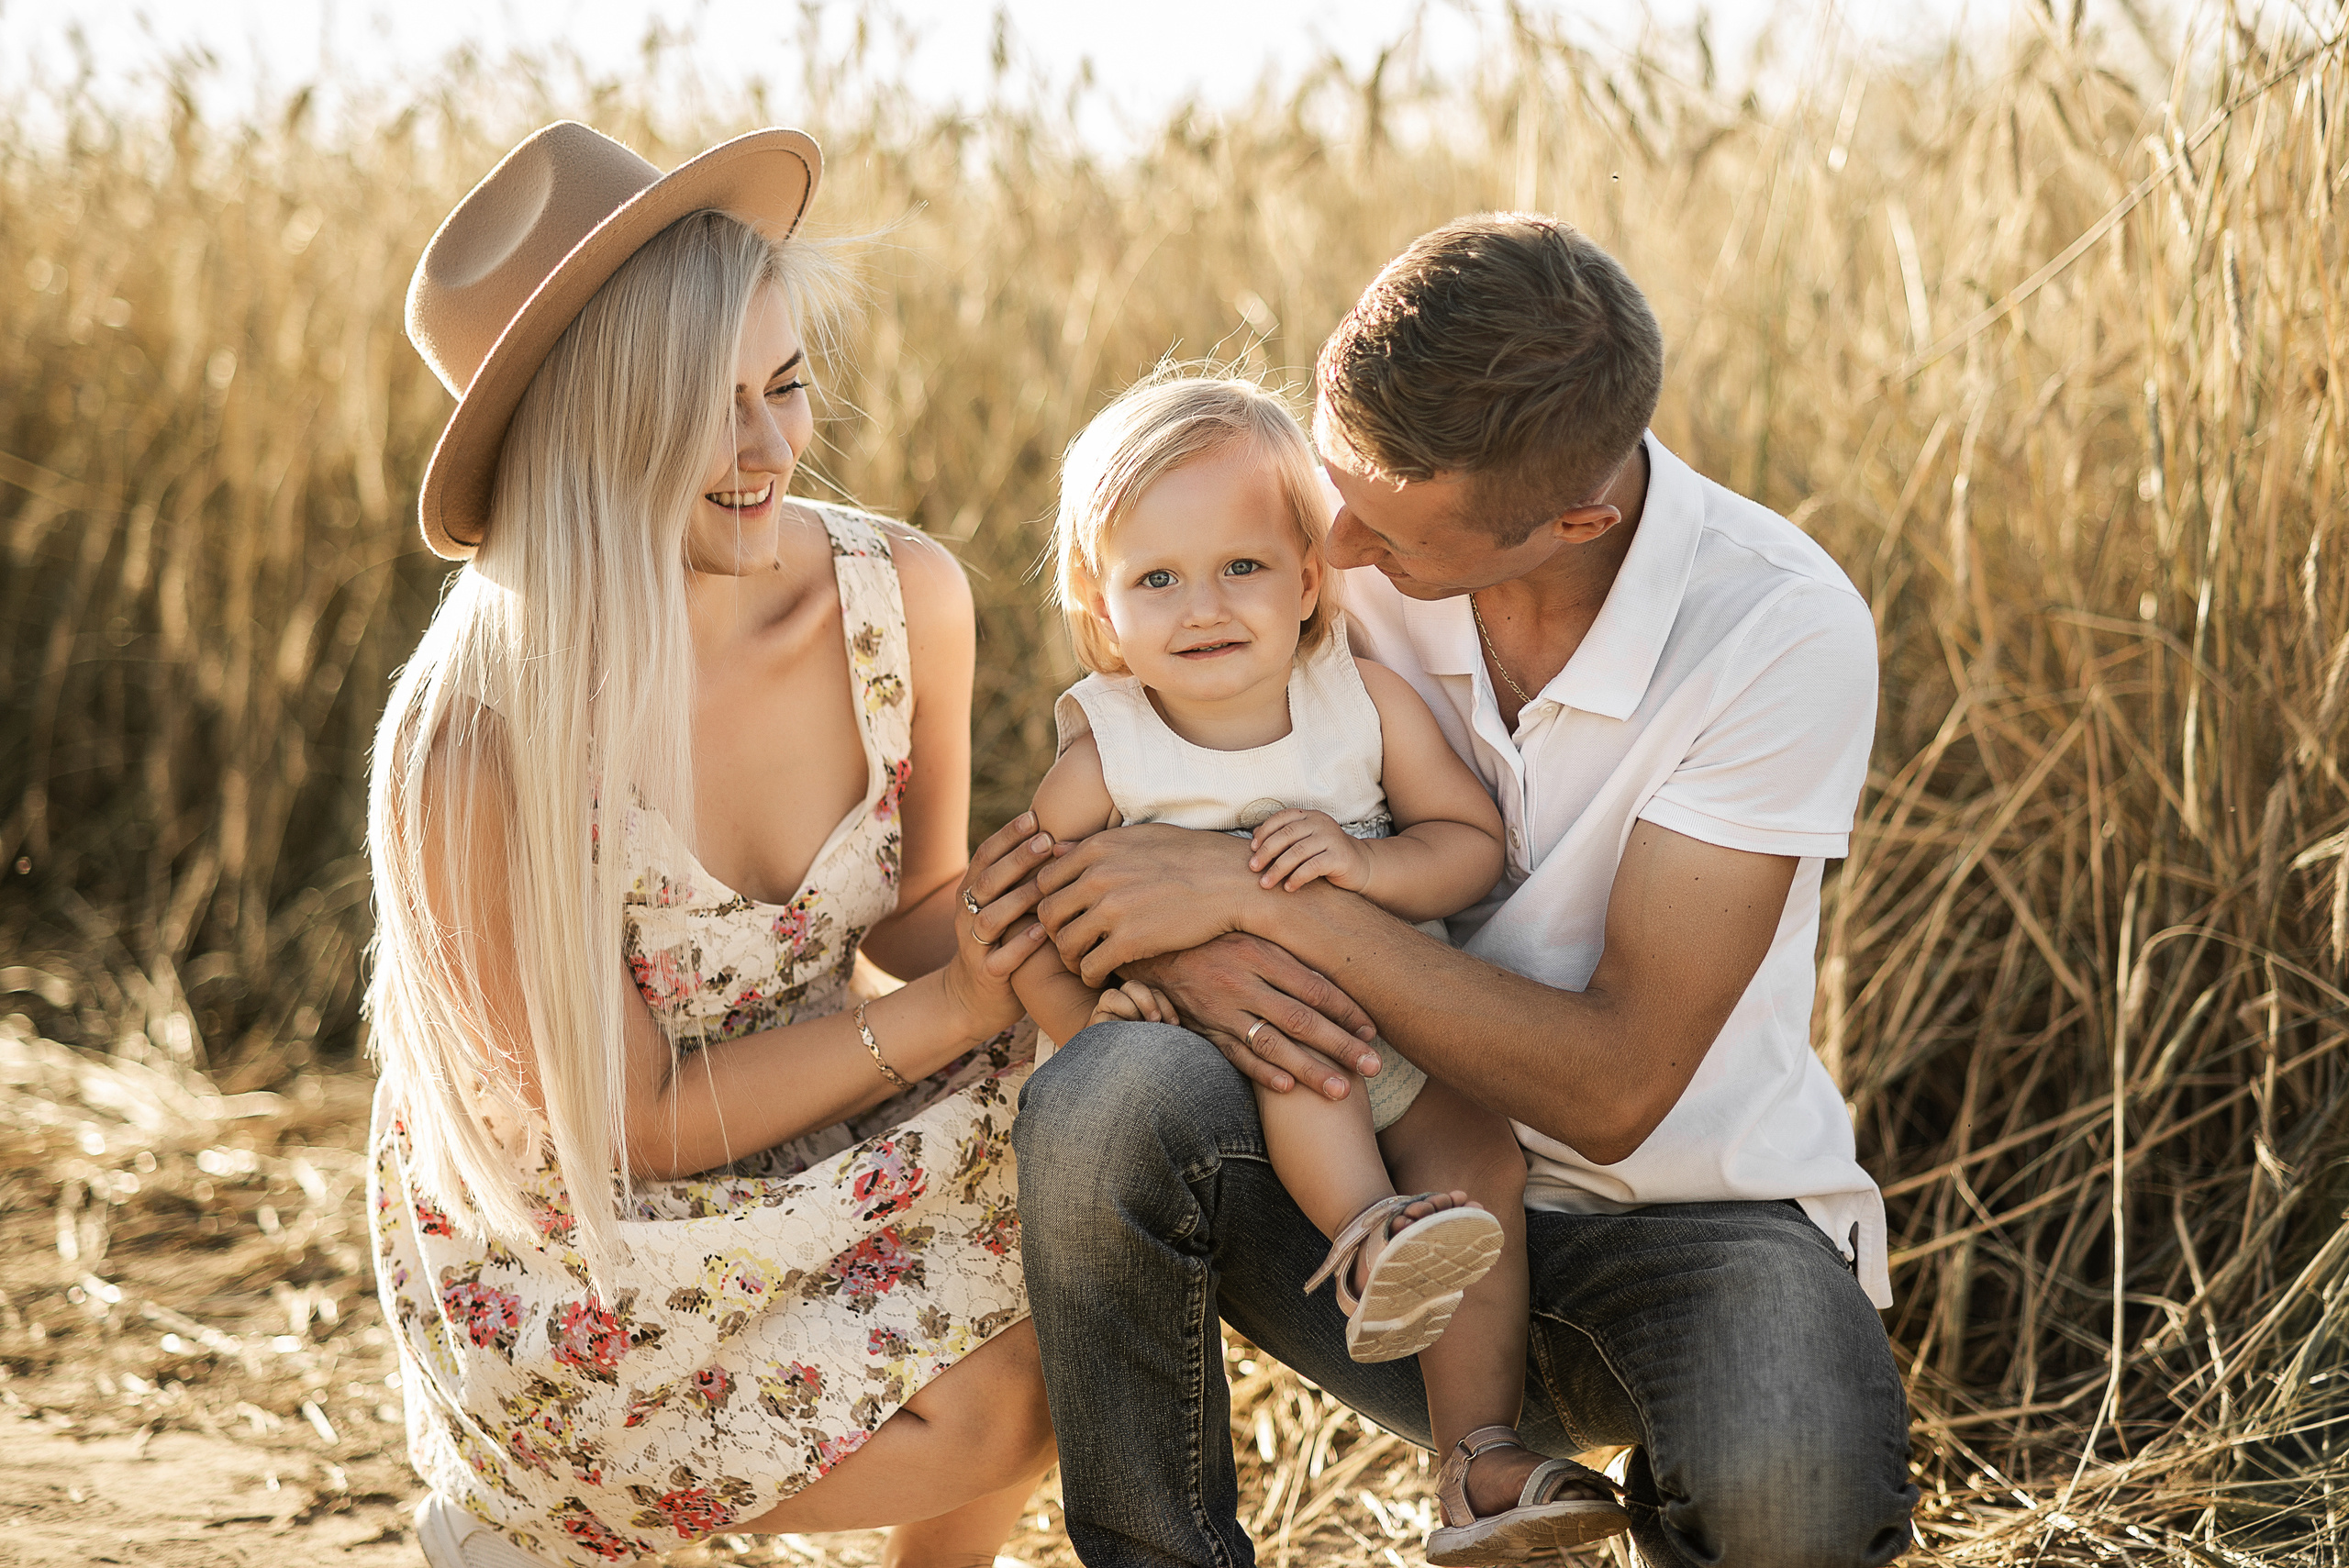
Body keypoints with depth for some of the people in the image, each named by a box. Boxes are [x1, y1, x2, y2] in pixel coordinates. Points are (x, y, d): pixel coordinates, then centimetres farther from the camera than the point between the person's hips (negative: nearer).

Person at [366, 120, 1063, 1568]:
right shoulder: (478, 742, -28)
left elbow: (915, 900, 3)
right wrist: (954, 1009, -24)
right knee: (1007, 1406, -20)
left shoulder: (904, 598, -12)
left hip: (811, 1163, 6)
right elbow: (633, 1123, -20)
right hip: (570, 1270, -6)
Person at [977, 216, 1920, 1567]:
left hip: (1684, 1215, -2)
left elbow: (1613, 1086, -21)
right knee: (1104, 1102, -28)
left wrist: (1260, 894, -25)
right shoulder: (1338, 550, -9)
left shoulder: (1783, 629, -19)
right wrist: (1179, 949, -23)